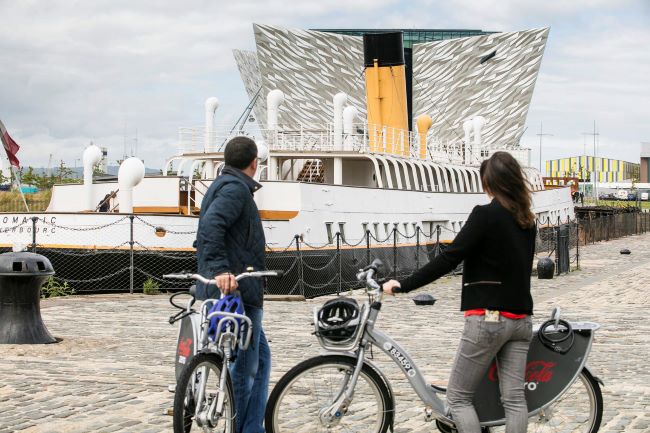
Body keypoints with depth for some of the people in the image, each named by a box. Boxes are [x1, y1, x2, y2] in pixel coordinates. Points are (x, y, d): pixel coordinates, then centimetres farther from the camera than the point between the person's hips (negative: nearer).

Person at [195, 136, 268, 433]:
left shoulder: (223, 185, 21)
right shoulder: (236, 188, -12)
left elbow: (208, 229, 26)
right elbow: (211, 226, -28)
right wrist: (220, 269, -35)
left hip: (233, 290, 11)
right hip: (236, 291, -11)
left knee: (260, 358, 16)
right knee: (244, 367, -6)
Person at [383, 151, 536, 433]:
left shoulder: (485, 215, -12)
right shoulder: (527, 220, 9)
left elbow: (447, 260, -16)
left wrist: (402, 286, -11)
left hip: (488, 319, -7)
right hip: (521, 319, 7)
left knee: (458, 398, 1)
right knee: (514, 397, 6)